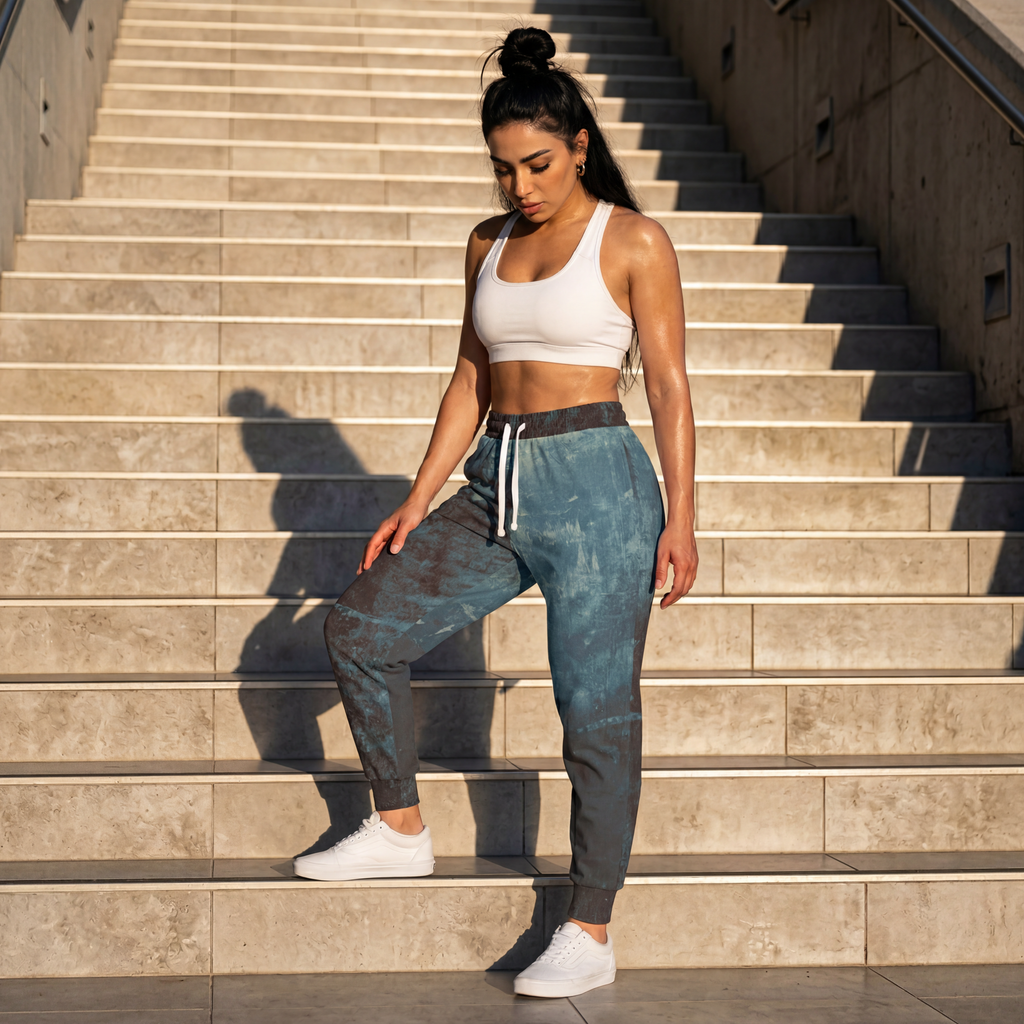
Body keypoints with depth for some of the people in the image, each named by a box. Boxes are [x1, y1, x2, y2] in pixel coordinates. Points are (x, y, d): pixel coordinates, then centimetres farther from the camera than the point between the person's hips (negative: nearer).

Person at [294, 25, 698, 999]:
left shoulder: (632, 242, -3)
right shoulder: (489, 245, 13)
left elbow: (668, 382, -4)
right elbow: (470, 380, 16)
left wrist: (680, 518, -10)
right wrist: (417, 501, 11)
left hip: (596, 485, -6)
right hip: (497, 489, 7)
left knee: (597, 708, -3)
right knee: (358, 625, 3)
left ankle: (590, 933, 7)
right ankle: (399, 830, 19)